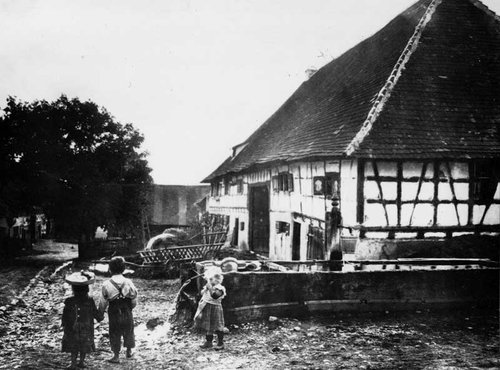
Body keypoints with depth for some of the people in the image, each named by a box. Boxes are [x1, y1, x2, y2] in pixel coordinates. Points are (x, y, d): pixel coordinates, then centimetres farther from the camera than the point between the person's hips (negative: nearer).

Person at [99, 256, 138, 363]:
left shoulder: (106, 285, -16)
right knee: (128, 332, 21)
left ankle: (116, 356, 23)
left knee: (115, 334, 15)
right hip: (127, 313, 1)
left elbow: (103, 302, -7)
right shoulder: (128, 283, -13)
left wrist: (100, 313, 10)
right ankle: (129, 351, 37)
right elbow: (134, 301, -5)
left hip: (114, 314, -1)